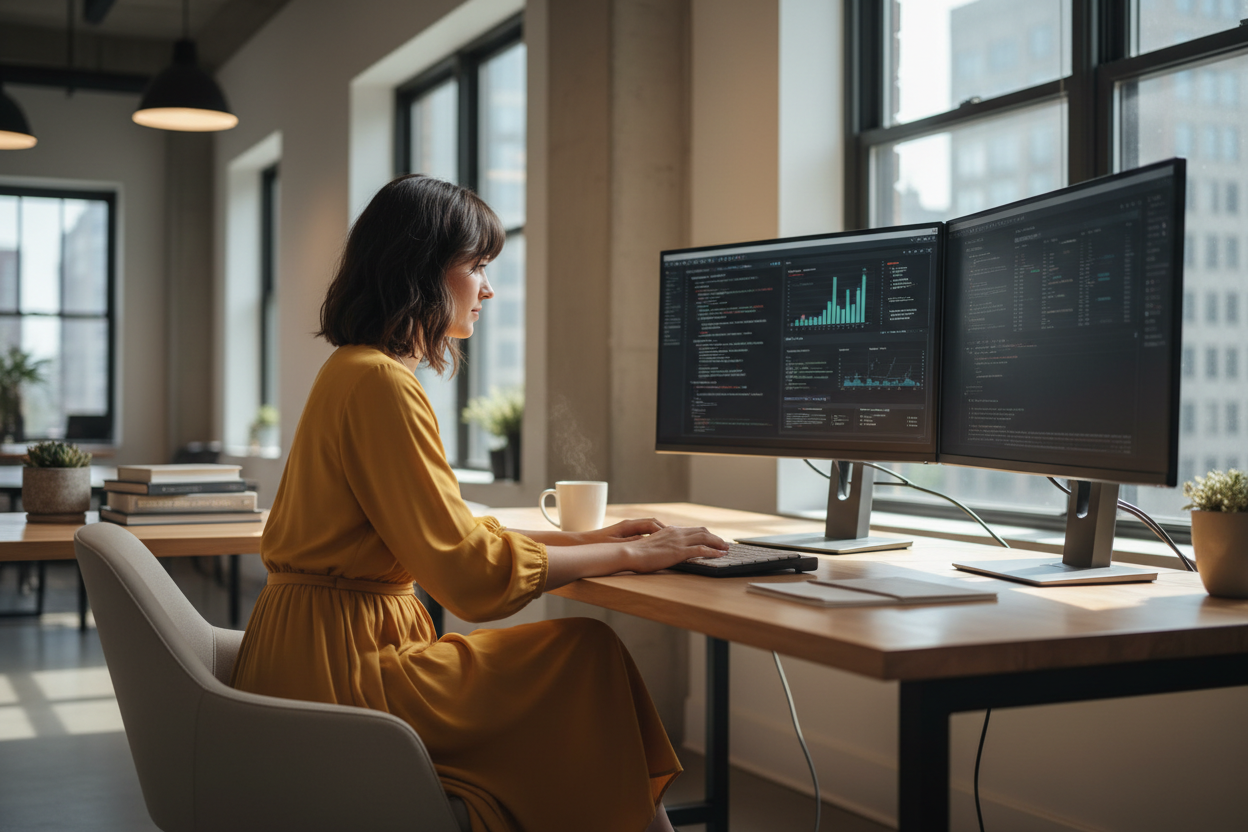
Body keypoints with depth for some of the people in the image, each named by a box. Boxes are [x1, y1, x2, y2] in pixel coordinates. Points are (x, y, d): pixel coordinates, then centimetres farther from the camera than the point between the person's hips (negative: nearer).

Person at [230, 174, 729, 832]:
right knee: (590, 658, -8)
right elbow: (470, 568, -20)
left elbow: (450, 529, 17)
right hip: (336, 667, -9)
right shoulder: (380, 383, -17)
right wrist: (627, 555, -12)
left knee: (580, 655, 4)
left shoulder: (354, 370, 15)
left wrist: (588, 538, 10)